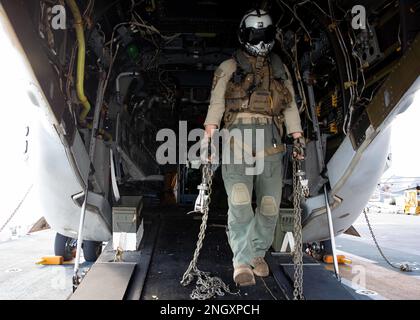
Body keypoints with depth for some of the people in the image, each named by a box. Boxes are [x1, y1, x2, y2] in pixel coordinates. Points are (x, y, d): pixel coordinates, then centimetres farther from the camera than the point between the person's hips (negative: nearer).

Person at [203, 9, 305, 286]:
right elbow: (217, 104, 4)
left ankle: (258, 253, 21)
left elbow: (290, 107, 19)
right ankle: (242, 261, -5)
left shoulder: (281, 70, 24)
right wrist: (210, 136, -9)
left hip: (271, 142, 3)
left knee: (270, 204, 2)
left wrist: (298, 137, 7)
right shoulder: (229, 68, 14)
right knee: (239, 202, -14)